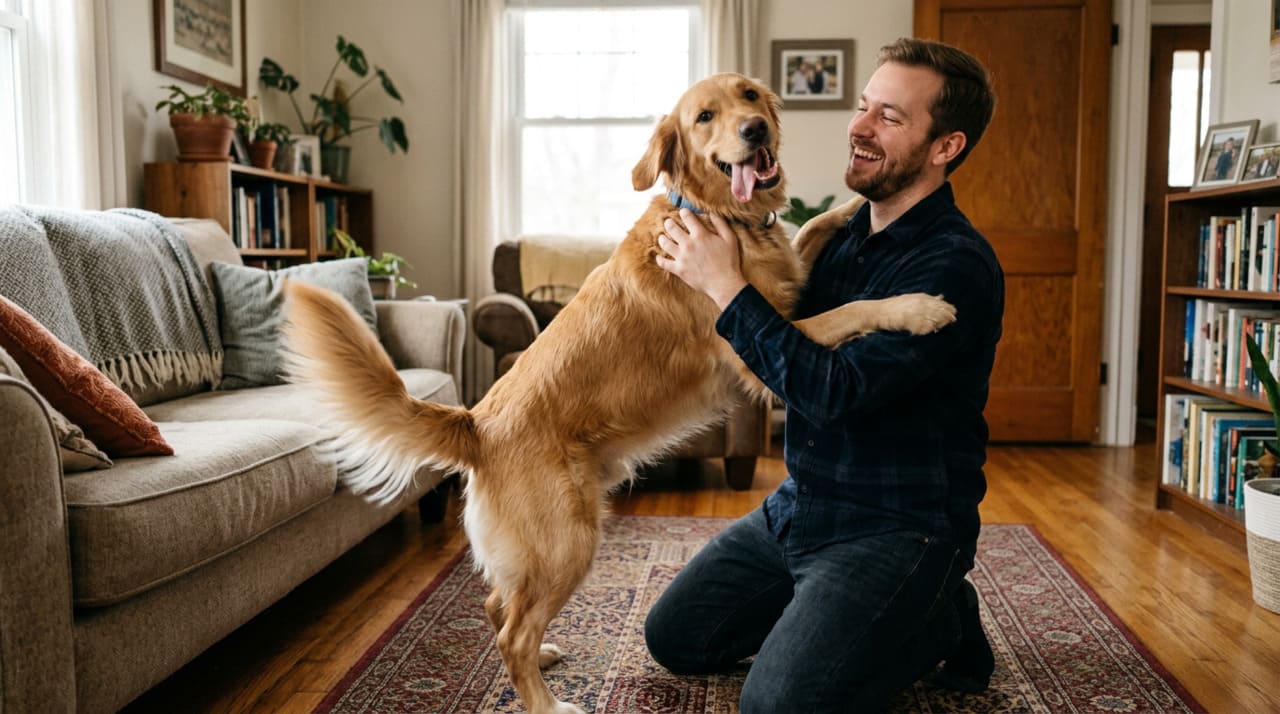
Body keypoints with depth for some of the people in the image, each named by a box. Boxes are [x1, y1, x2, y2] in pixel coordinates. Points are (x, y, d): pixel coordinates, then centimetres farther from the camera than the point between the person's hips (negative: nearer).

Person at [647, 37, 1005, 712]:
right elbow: (791, 347, 15)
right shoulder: (845, 234, 6)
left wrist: (726, 285, -23)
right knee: (673, 638, 9)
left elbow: (835, 392, -28)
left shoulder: (957, 264, -20)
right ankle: (835, 620, 22)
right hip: (797, 505, 8)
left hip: (898, 524, -8)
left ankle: (937, 622, 5)